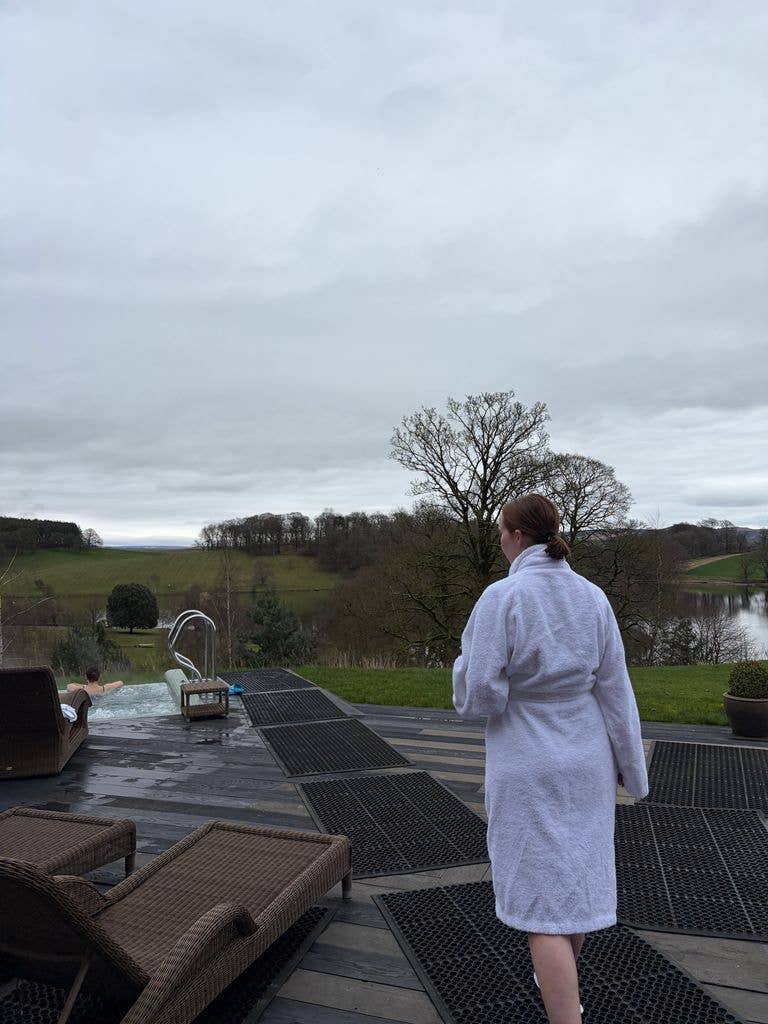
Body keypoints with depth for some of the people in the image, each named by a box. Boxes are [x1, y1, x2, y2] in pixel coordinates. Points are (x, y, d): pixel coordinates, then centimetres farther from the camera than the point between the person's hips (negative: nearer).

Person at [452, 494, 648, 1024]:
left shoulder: (502, 597, -20)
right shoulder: (592, 597, -5)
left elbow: (478, 697, -20)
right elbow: (615, 692, -1)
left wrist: (468, 665, 2)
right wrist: (632, 768, 8)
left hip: (528, 770, -5)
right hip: (584, 762, 6)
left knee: (544, 902, 2)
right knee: (575, 875, 24)